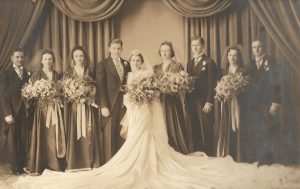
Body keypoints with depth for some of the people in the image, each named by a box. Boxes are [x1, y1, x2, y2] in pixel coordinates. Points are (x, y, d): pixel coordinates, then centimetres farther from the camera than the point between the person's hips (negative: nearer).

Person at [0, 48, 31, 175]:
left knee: (25, 140, 2)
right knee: (12, 140, 3)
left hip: (25, 112, 2)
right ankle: (15, 167, 11)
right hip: (12, 112, -2)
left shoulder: (28, 73, 9)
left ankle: (24, 165, 11)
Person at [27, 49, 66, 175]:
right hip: (41, 109, -2)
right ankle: (38, 167, 1)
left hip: (55, 109, 3)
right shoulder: (36, 75, 4)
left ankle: (56, 165, 9)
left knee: (55, 137, 1)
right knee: (41, 137, -4)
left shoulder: (58, 75, 12)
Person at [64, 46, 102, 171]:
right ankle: (73, 163, -1)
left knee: (88, 133, -2)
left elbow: (94, 90, 7)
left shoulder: (89, 72, 11)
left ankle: (89, 162, 3)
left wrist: (86, 97, -11)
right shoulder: (68, 73, 8)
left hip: (87, 107, 1)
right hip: (73, 107, -1)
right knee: (74, 133, -5)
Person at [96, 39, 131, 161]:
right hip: (110, 104, -4)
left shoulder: (126, 64, 14)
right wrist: (103, 106, -13)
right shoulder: (103, 65, 1)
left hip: (124, 104, 4)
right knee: (109, 136, 0)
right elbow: (100, 87, -5)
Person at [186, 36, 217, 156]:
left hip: (204, 103, -6)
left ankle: (209, 155, 4)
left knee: (207, 131, -4)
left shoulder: (209, 62, -2)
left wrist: (209, 102, -14)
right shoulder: (190, 63, 18)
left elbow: (211, 84, -8)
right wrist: (187, 103, 8)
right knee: (195, 132, 5)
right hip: (192, 103, 6)